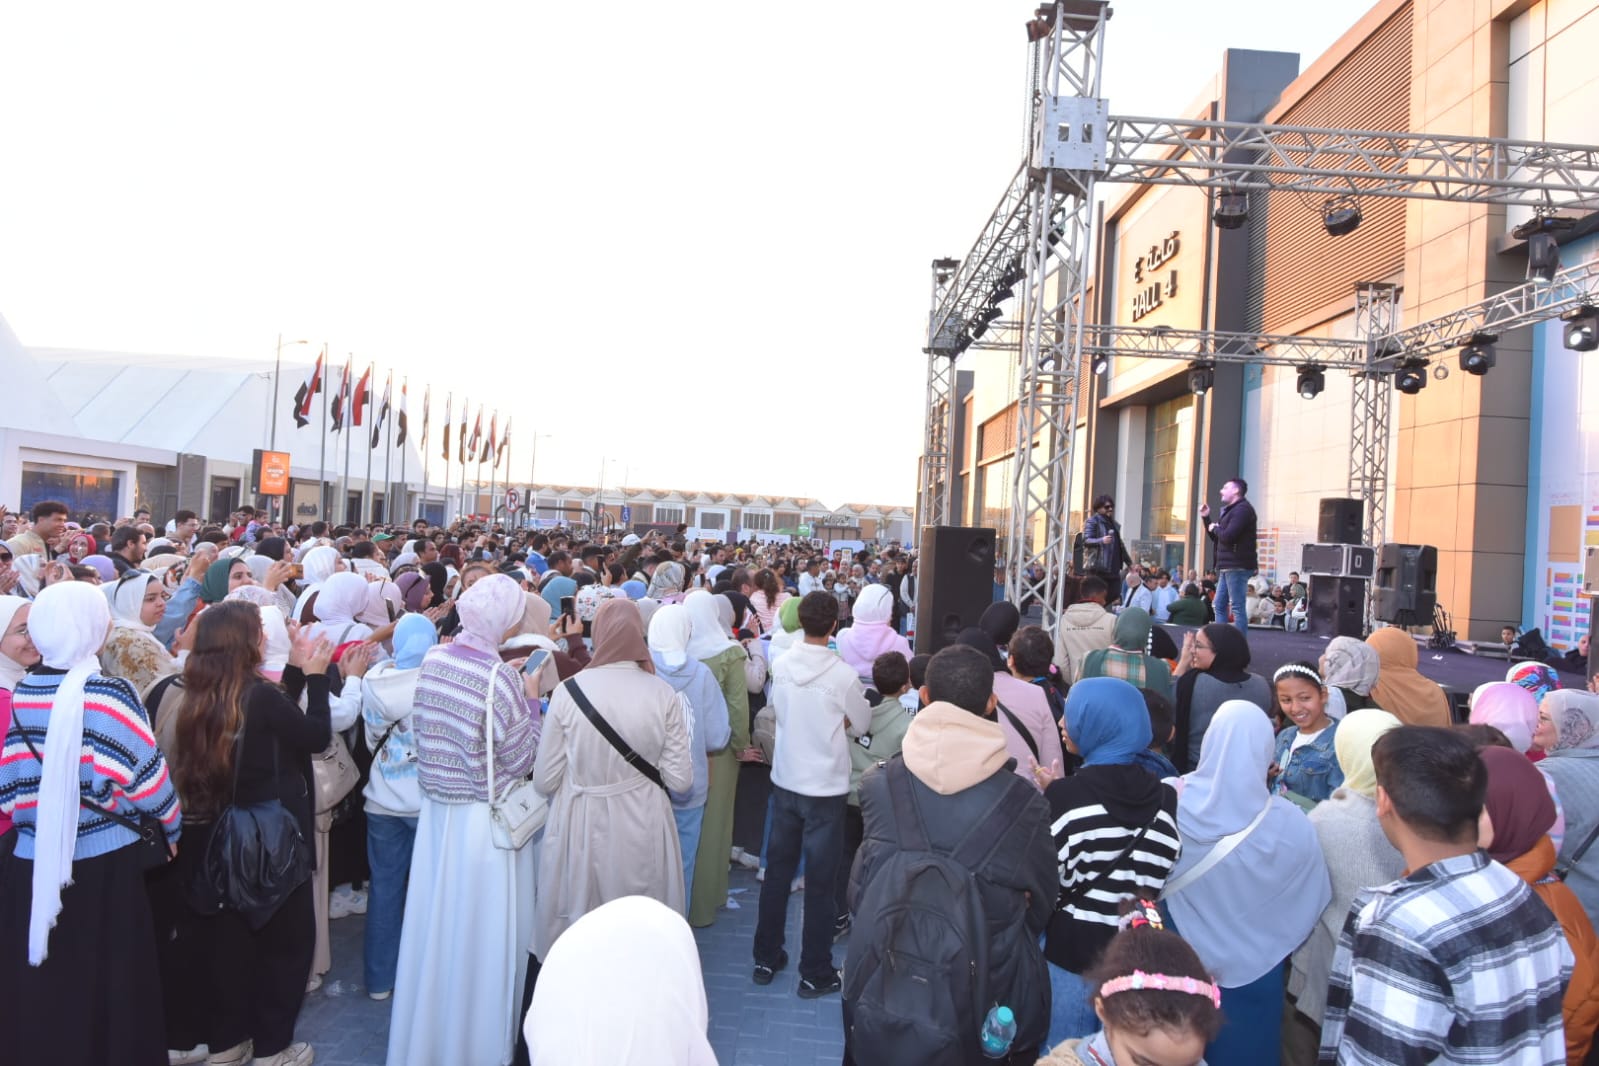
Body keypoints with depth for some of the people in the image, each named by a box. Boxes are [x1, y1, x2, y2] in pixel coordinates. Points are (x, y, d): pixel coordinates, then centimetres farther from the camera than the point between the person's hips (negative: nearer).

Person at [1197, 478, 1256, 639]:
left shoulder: (1243, 509, -11)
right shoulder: (1230, 510, 22)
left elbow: (1227, 536, -22)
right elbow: (1215, 537, 24)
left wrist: (1215, 528, -2)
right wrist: (1206, 518, 13)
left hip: (1237, 566, -11)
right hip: (1229, 566, 11)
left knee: (1237, 607, -10)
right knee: (1220, 605, 13)